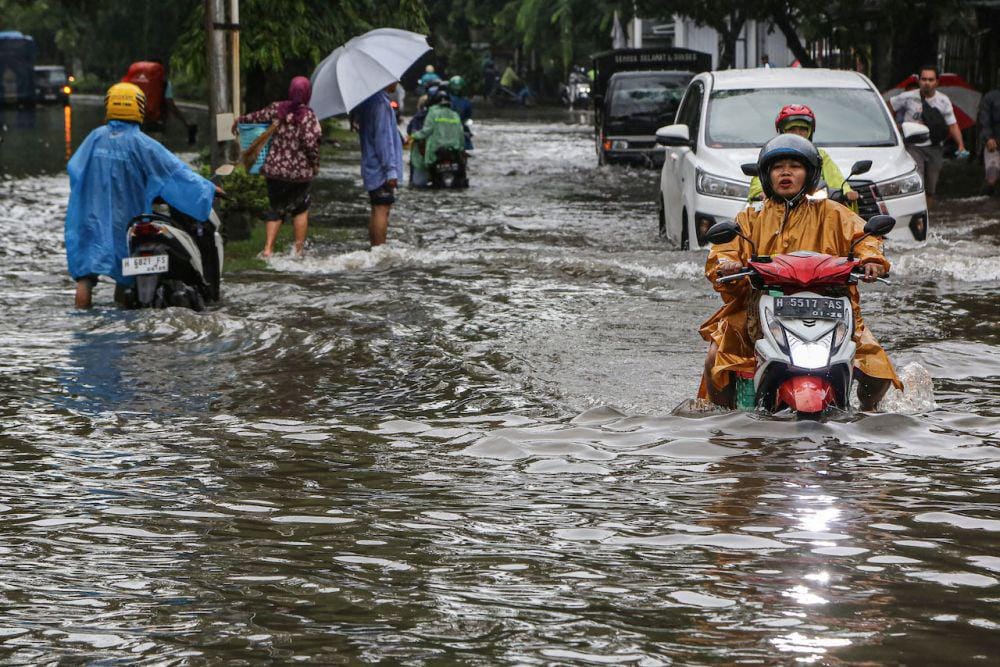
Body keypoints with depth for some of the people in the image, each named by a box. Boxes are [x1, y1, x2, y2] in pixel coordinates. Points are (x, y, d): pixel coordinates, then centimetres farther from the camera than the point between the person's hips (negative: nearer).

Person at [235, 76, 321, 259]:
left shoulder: (277, 109, -2)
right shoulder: (307, 115, -12)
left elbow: (257, 117, 7)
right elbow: (310, 142, -20)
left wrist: (239, 120, 27)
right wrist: (315, 164, -4)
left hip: (275, 169, 3)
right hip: (300, 172, -3)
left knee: (275, 209, 14)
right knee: (300, 209, 16)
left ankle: (268, 248, 2)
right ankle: (298, 249, 15)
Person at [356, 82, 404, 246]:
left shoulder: (369, 101, 14)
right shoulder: (381, 103, -16)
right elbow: (383, 138, -20)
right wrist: (391, 171, -20)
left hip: (372, 170, 10)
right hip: (381, 169, -10)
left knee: (378, 210, 13)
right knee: (382, 209, -10)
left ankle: (374, 248, 15)